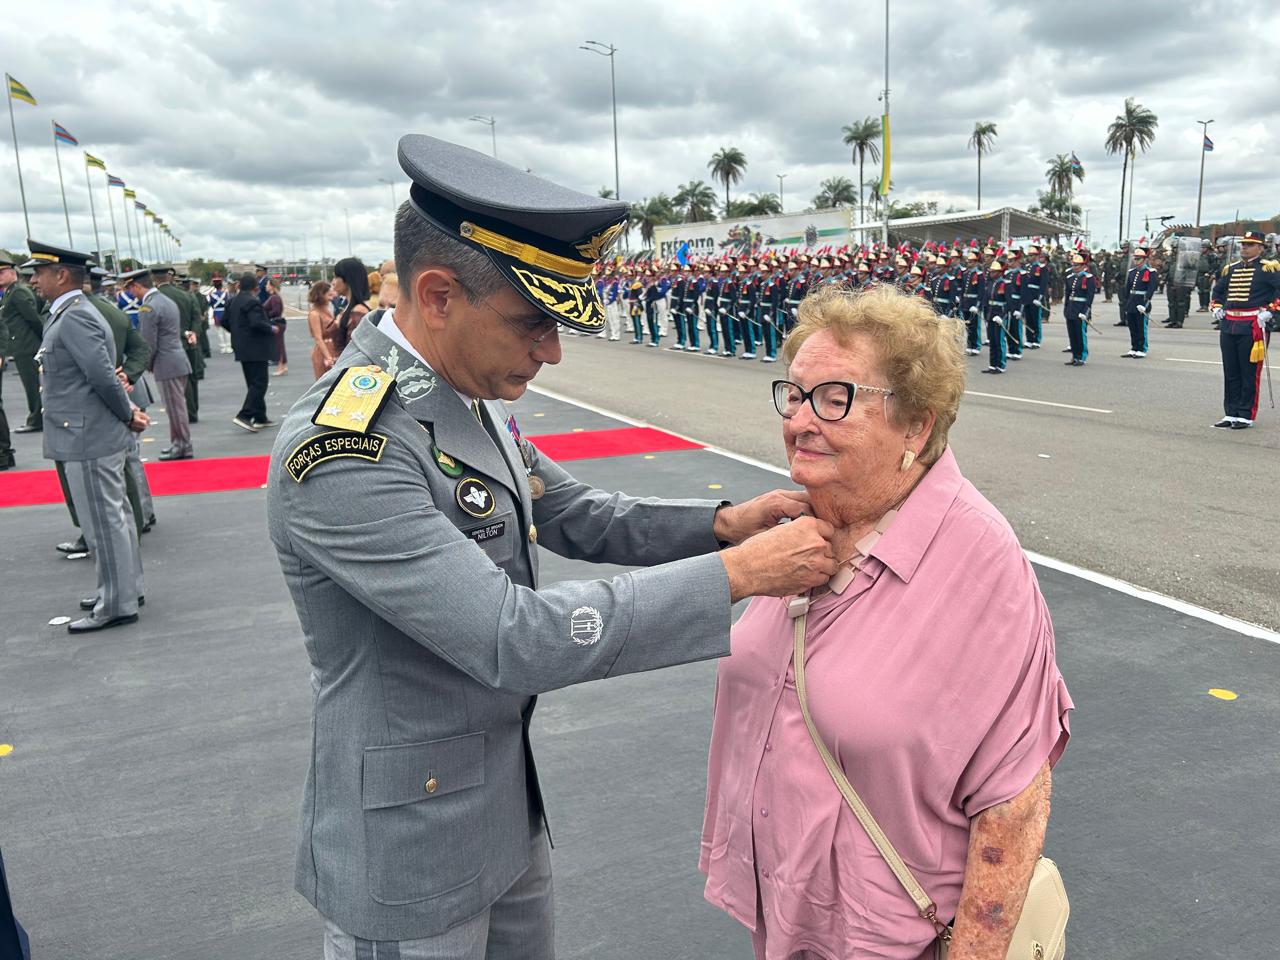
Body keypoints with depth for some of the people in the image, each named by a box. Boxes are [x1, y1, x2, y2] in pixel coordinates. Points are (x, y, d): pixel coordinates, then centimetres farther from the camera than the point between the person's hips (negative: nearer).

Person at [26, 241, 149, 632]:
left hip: (89, 439, -10)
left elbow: (104, 376, -24)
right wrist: (129, 410, 3)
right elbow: (104, 375, 14)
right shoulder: (71, 314, 14)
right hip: (96, 436, 10)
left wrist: (127, 416, -11)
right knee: (113, 519, 18)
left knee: (105, 524, -1)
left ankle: (116, 606, 8)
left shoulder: (74, 317, -18)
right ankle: (127, 588, 30)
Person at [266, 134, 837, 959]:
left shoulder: (472, 401, -2)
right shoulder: (343, 450, -30)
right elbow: (518, 641, -33)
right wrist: (737, 573, -29)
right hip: (410, 851, -8)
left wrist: (724, 522, -8)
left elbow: (578, 518, 8)